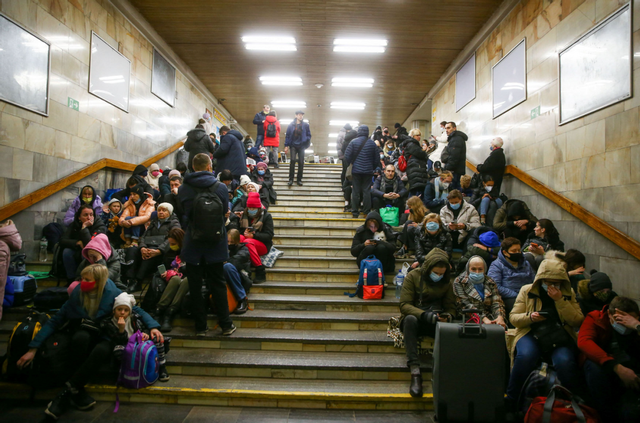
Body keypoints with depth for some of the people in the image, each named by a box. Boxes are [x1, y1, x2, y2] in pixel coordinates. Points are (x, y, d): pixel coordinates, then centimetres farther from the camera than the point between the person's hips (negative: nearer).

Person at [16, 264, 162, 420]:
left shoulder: (113, 294, -10)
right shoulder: (76, 294, -5)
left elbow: (137, 310, -3)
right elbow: (55, 321, -2)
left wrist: (153, 326, -19)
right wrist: (33, 348, -6)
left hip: (105, 336, -2)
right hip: (84, 334, 2)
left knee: (102, 350, -38)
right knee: (81, 336, -35)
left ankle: (67, 392, -26)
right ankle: (78, 391, -25)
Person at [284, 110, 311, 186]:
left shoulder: (305, 125, 3)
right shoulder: (291, 125, 3)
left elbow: (309, 135, 9)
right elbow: (287, 135, 6)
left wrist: (306, 143, -8)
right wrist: (286, 146, 2)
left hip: (301, 146, 1)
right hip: (293, 146, -1)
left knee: (301, 162, 2)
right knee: (293, 160, -14)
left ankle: (299, 179, 12)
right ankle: (291, 179, -9)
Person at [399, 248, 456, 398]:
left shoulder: (447, 281, 9)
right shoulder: (413, 276, -3)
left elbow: (451, 307, 9)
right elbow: (404, 305, -11)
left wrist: (448, 316, -17)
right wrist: (424, 315, -28)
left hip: (437, 323, 2)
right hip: (415, 320, -2)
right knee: (410, 319, -39)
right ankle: (414, 371, -43)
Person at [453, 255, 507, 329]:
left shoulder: (490, 282, 15)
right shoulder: (459, 282, 2)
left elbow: (497, 302, 4)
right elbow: (465, 305, -8)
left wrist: (500, 317, -17)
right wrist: (483, 318, -20)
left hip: (489, 319, 4)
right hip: (469, 320, -4)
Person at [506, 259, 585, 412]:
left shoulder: (568, 294, 11)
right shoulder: (527, 290, 8)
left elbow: (578, 322, 0)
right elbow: (513, 317, 7)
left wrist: (560, 300, -10)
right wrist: (530, 317, -14)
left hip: (560, 337, 1)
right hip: (532, 334, 0)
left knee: (564, 361, -34)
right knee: (525, 356, -34)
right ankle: (510, 403, -17)